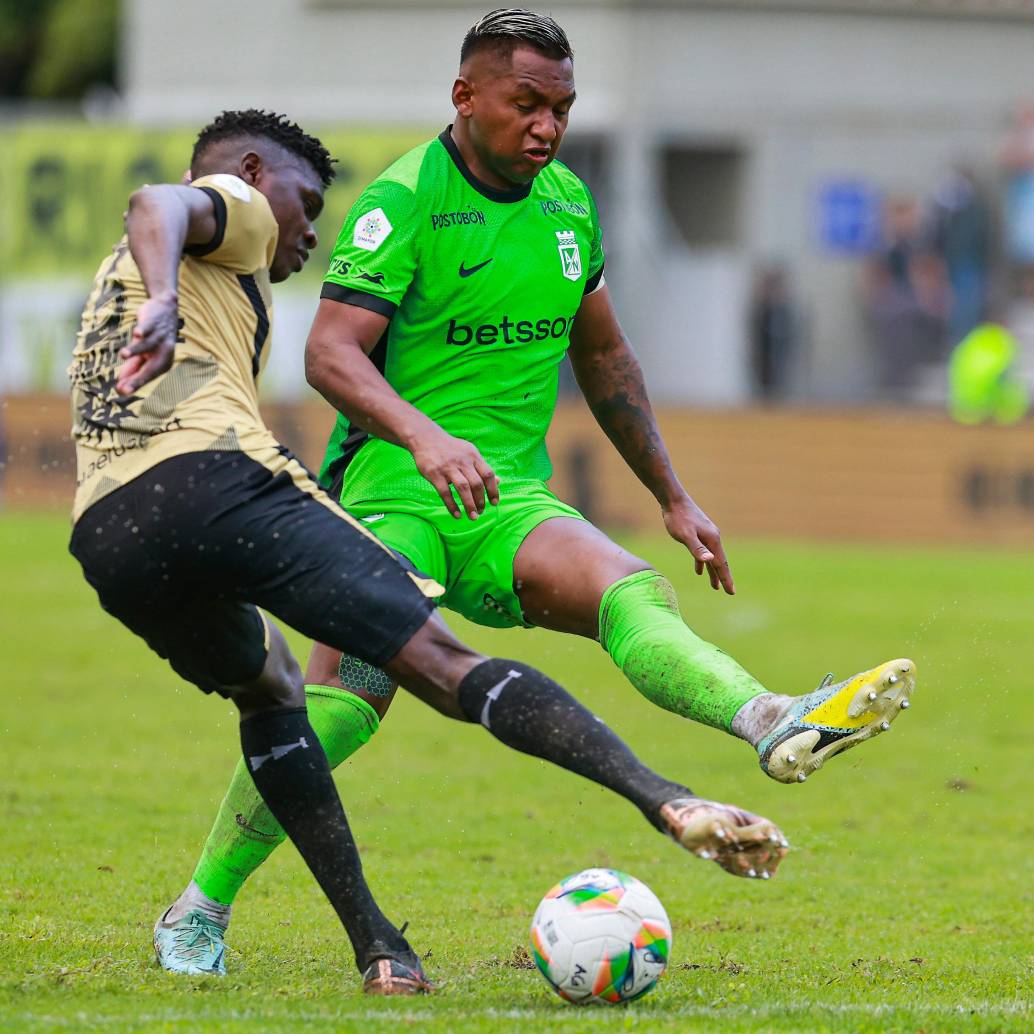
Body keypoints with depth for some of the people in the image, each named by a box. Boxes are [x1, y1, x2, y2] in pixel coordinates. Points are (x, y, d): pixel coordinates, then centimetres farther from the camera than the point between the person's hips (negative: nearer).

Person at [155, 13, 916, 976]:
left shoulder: (567, 203, 12)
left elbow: (602, 354, 26)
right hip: (394, 490, -5)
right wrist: (425, 437, -36)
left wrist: (673, 497, 27)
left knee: (630, 590, -24)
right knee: (344, 698, -23)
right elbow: (331, 353, -19)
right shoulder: (403, 200, -9)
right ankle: (200, 908, -8)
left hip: (507, 500, 5)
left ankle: (775, 725, -52)